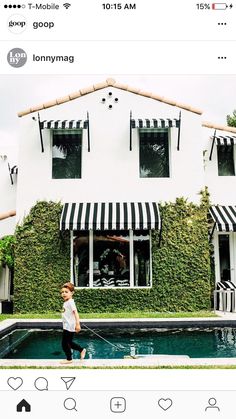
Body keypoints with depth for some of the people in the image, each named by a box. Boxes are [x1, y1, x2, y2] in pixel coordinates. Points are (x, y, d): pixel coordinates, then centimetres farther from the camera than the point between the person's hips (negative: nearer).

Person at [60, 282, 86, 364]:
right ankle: (82, 350, 31)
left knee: (64, 343, 1)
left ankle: (69, 359, 15)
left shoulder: (70, 302, -18)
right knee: (69, 342, 19)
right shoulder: (66, 302, 11)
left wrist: (77, 324, -35)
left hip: (69, 327, -9)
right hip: (67, 327, 9)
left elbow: (75, 312, -27)